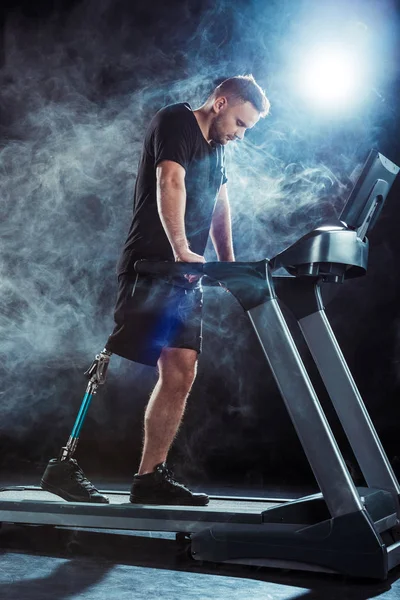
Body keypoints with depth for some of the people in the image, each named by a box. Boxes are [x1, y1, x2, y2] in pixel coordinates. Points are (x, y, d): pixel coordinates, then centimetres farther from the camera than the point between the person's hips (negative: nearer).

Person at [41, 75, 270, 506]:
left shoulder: (216, 147, 24)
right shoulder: (176, 121, -3)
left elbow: (219, 204, 25)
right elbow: (170, 182, -18)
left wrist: (229, 263, 12)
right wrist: (182, 250, -29)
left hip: (185, 276, 9)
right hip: (151, 265, -9)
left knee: (181, 374, 1)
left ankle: (150, 477, 6)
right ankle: (65, 465, -4)